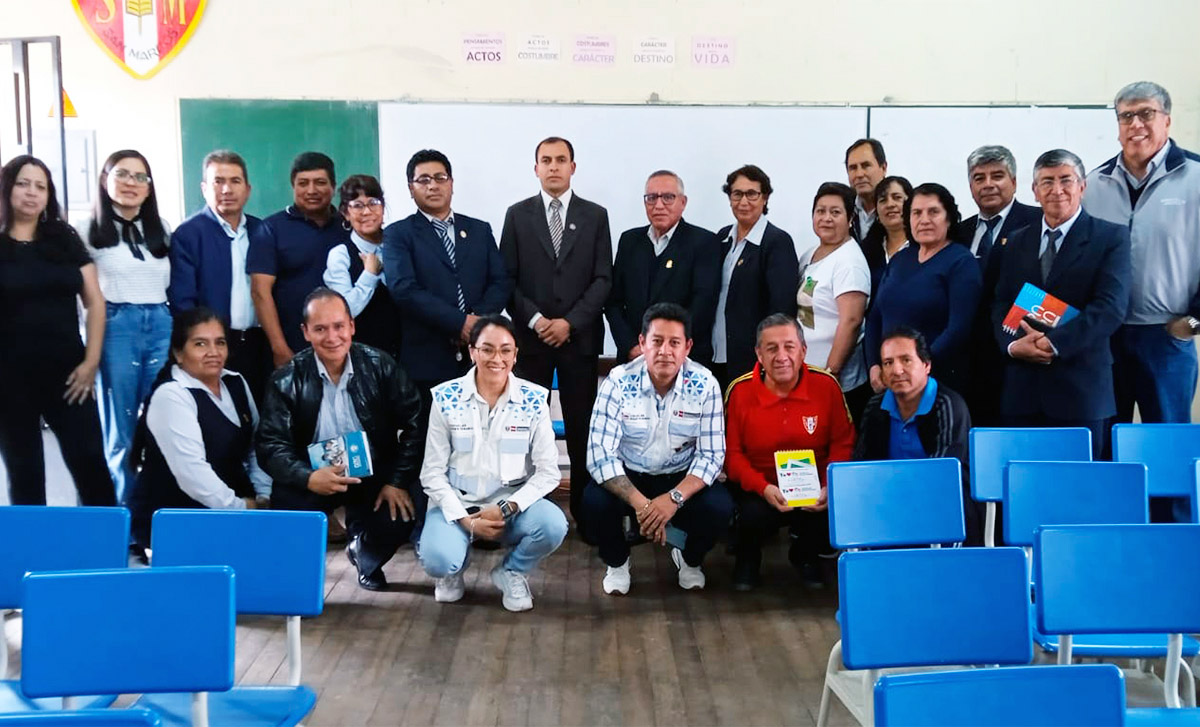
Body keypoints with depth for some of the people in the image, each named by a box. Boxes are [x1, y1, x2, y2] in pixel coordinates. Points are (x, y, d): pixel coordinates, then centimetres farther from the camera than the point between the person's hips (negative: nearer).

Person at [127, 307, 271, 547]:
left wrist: (264, 498, -4)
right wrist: (242, 509, -18)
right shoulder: (171, 396, -15)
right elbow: (192, 473, -23)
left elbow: (256, 448, 10)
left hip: (236, 500, 7)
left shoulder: (236, 383, 9)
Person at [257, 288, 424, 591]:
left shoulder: (380, 366, -7)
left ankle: (364, 552, 11)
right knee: (286, 506, -30)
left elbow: (414, 424, -6)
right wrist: (308, 477, -32)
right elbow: (271, 444, -12)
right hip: (314, 476, 0)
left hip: (373, 473, 1)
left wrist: (398, 481, -17)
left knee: (408, 507, -26)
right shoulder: (287, 379, -8)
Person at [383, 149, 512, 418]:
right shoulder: (398, 234, 4)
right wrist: (460, 322, -17)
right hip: (426, 361, -3)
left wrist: (479, 320, -12)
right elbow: (404, 289, -11)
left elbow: (501, 282, 7)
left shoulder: (480, 230, 16)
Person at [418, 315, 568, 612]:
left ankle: (511, 571, 4)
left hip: (512, 504, 1)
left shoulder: (534, 401, -5)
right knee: (438, 560, -30)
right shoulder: (446, 399, -7)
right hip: (456, 504, -1)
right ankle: (453, 570, 12)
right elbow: (432, 473, -5)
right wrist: (466, 520, -15)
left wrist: (507, 508, -18)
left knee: (553, 525, -30)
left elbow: (548, 472, -5)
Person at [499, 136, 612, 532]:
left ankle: (585, 509, 9)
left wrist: (570, 322, -10)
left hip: (580, 336, 0)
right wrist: (535, 320, -10)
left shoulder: (595, 215, 6)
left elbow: (603, 279, 0)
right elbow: (507, 278, 2)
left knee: (581, 426, 2)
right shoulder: (517, 214, 6)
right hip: (530, 335, 0)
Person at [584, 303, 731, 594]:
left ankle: (690, 559, 10)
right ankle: (617, 562, 5)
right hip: (627, 478, -1)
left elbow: (711, 455, -14)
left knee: (719, 507, -27)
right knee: (596, 501, -31)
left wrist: (674, 498, -31)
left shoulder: (705, 385, -14)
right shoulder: (618, 382, -18)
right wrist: (640, 503, -35)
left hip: (681, 480, 1)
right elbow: (600, 454, -22)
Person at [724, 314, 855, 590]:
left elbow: (843, 443, 2)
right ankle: (748, 557, 9)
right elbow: (731, 452, -5)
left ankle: (804, 555, 15)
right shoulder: (740, 391, -9)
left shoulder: (826, 385, -7)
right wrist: (763, 488, -21)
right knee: (753, 515, -33)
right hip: (760, 489, -2)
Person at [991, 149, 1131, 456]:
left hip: (1080, 387, -3)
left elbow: (1111, 306, -10)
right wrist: (1012, 344, -9)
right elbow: (1001, 305, 11)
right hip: (1023, 389, 3)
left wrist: (1053, 342, -18)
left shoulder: (1111, 237, 1)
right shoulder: (1017, 242, 15)